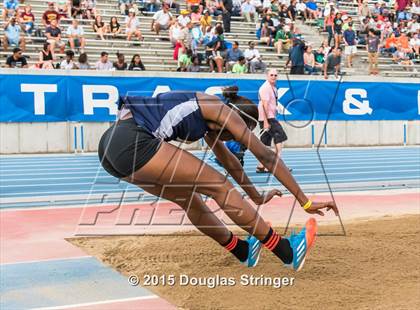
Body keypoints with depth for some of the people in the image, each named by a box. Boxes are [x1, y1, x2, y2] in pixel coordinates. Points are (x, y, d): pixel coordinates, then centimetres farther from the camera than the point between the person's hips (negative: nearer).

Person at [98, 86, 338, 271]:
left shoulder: (208, 116, 27)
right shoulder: (221, 110, 4)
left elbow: (229, 161, 39)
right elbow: (267, 156, 5)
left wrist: (257, 197, 49)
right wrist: (306, 202, 8)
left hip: (111, 142, 10)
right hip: (133, 142, -10)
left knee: (189, 197, 22)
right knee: (219, 186, -2)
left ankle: (243, 251, 37)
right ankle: (287, 252, 5)